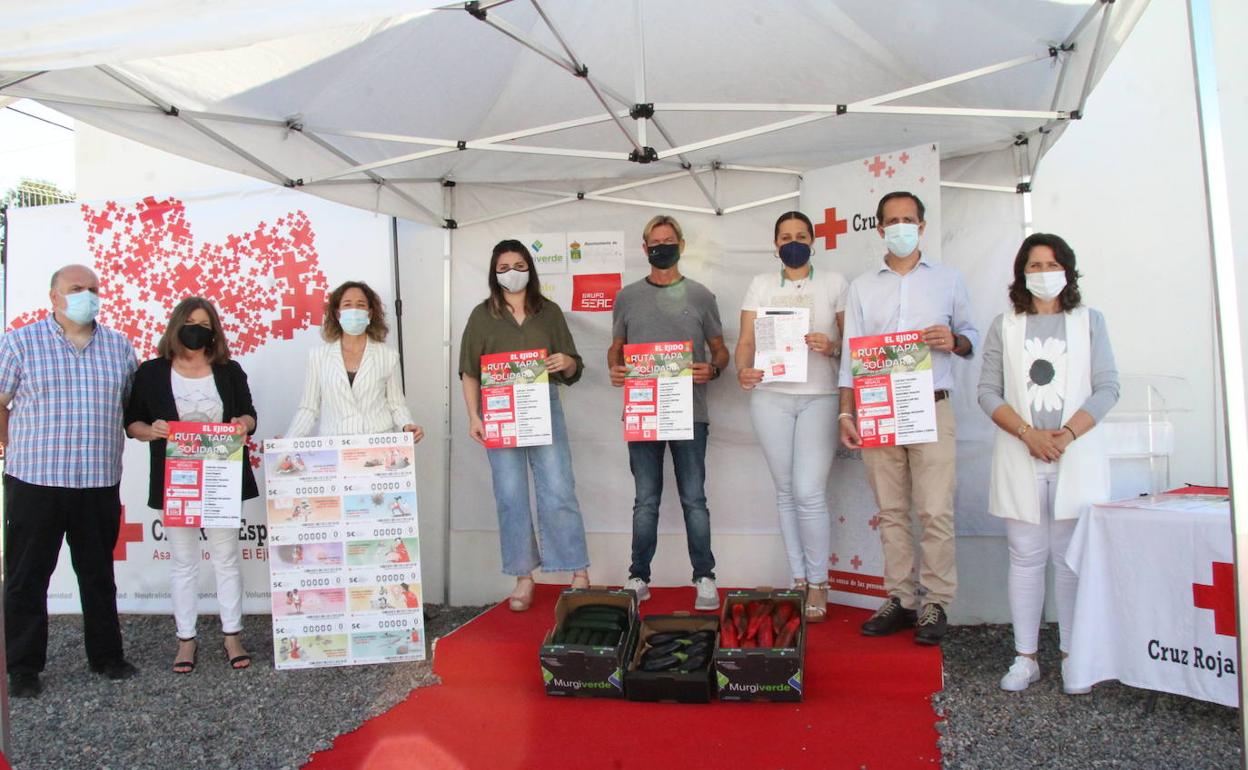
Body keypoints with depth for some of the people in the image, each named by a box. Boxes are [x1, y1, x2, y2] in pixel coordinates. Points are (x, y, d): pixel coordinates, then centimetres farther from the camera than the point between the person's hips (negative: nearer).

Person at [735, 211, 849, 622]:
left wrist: (832, 347, -16)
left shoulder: (834, 283, 7)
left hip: (820, 397, -2)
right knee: (786, 491, 8)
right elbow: (746, 340, 4)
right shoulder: (761, 284, 11)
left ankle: (818, 584, 8)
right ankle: (798, 579, 20)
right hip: (771, 396, 2)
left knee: (809, 492, -9)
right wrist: (743, 369, -15)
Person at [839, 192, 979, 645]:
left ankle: (936, 604, 6)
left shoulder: (948, 280, 10)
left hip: (930, 409, -2)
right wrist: (846, 412, 2)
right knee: (891, 512, 6)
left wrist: (954, 342, -10)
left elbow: (971, 336, 15)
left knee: (935, 512, -5)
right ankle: (900, 601, 15)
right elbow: (851, 354, 9)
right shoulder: (861, 287, 12)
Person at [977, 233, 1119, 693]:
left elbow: (1107, 387, 3)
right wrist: (1028, 433, -11)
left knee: (1073, 557, 0)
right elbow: (988, 391, 4)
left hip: (1077, 456, 0)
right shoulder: (1004, 327, 11)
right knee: (1026, 556, 2)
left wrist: (1066, 435, -11)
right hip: (1019, 457, 1)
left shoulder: (1089, 321, 10)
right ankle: (1025, 657, 8)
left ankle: (1073, 656, 10)